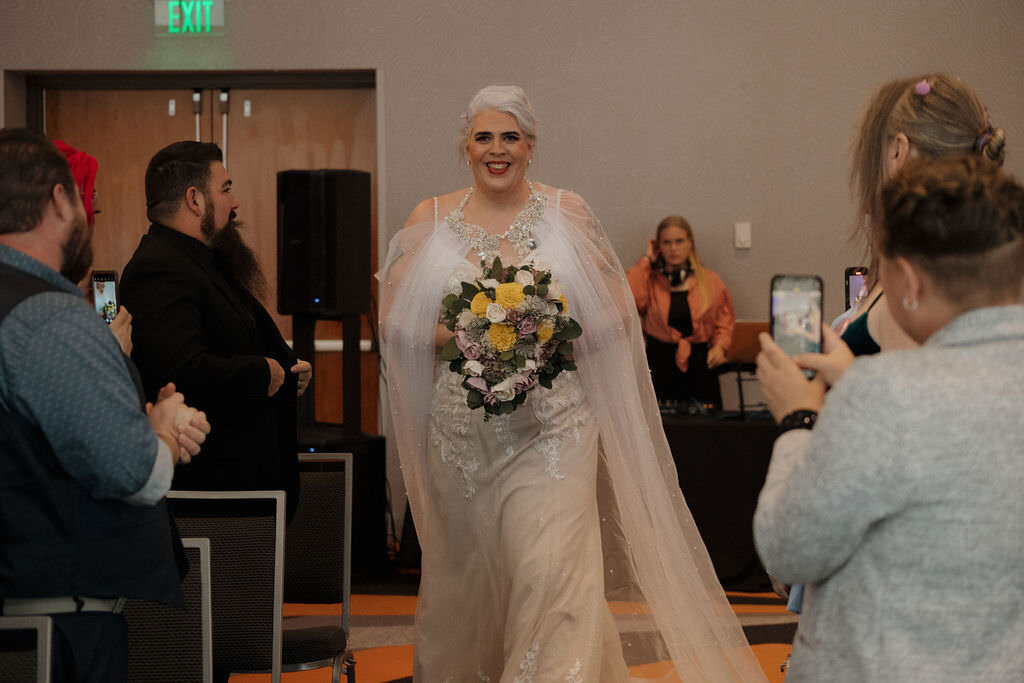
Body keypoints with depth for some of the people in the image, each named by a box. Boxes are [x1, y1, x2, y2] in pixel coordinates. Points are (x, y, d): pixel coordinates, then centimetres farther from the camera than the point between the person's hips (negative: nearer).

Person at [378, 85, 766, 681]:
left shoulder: (567, 212, 4)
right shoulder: (432, 219, 7)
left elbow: (616, 314, 2)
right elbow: (395, 320, 2)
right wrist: (463, 336, -13)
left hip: (551, 425, -2)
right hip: (462, 427, 2)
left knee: (550, 572, -14)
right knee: (465, 574, 11)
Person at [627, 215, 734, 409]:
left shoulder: (710, 280, 10)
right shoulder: (650, 280, 6)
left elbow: (725, 319, 15)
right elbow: (628, 298, -15)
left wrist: (720, 345, -4)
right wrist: (646, 260, -3)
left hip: (700, 364, 1)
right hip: (660, 366, -1)